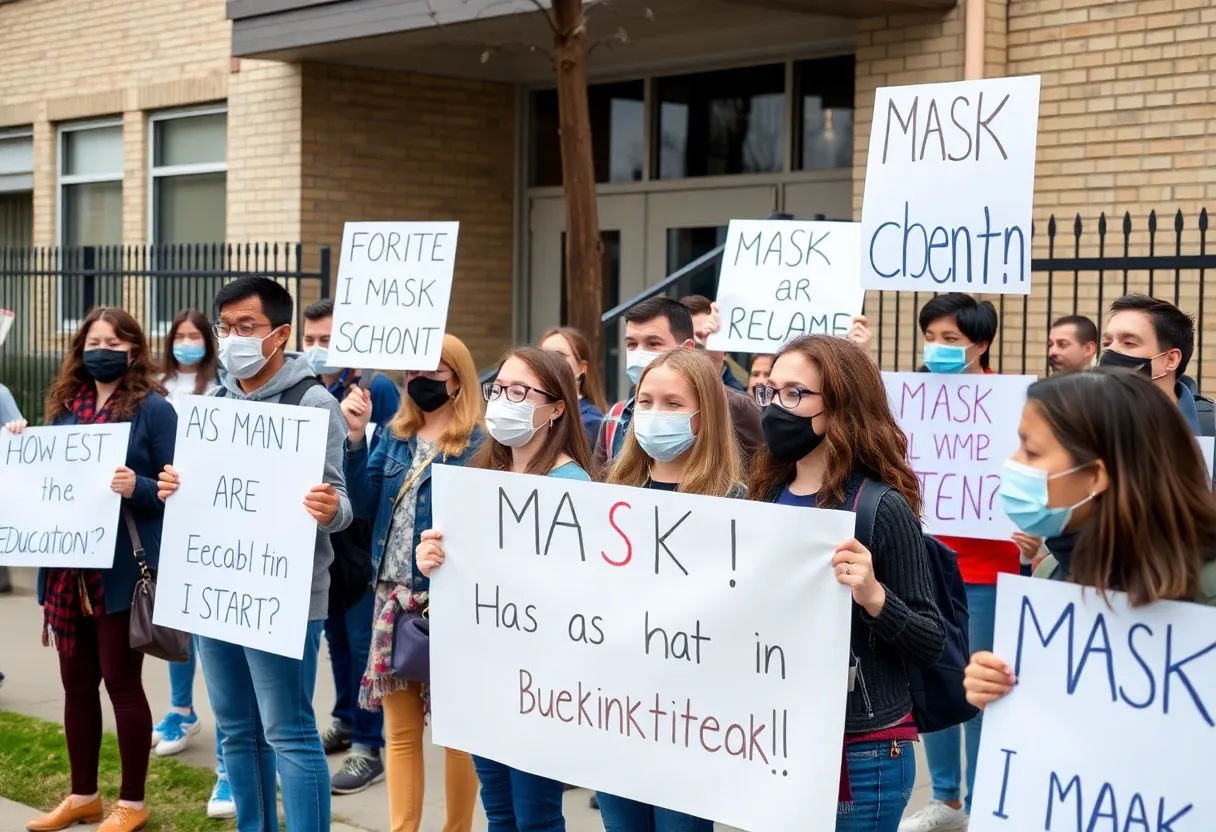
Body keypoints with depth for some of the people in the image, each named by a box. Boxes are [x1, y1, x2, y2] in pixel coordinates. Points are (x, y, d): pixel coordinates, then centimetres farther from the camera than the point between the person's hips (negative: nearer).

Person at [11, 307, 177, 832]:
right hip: (68, 566, 6)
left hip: (122, 569, -6)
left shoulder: (153, 409, -7)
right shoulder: (65, 405, 11)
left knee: (121, 679, 0)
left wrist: (137, 487, -26)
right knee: (76, 681, 13)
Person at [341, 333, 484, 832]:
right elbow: (365, 506, 3)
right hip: (394, 596, 6)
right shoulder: (394, 435, 11)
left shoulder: (477, 443, -9)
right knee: (400, 728, 11)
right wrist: (355, 437, -4)